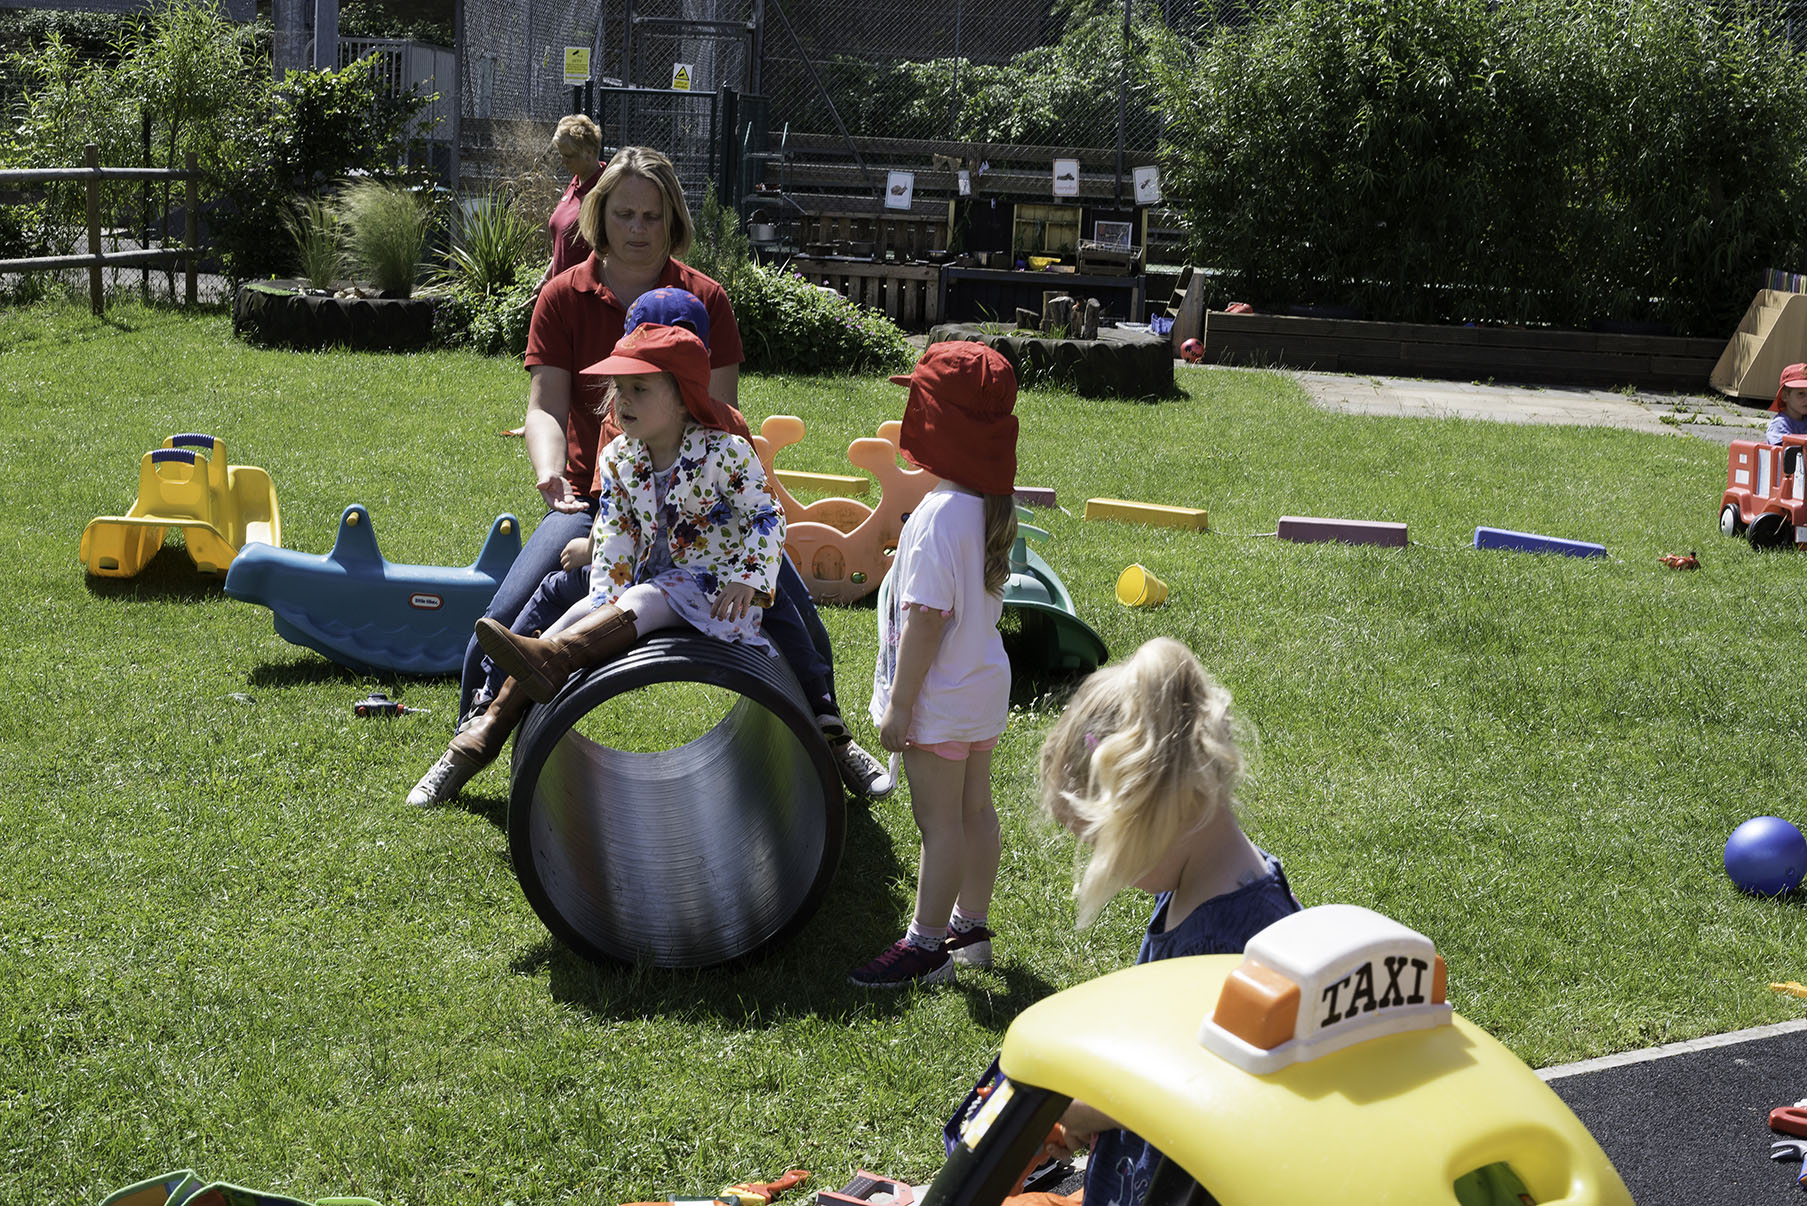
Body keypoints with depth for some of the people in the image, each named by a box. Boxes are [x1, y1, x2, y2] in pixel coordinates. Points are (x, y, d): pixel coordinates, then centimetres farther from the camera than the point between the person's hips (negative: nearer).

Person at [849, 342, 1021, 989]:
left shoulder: (938, 514, -24)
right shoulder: (993, 506, 3)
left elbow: (926, 617, -24)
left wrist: (899, 703, -18)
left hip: (940, 699, -9)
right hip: (984, 686, 9)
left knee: (940, 822, 1)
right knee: (975, 809, 18)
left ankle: (925, 947, 11)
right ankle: (970, 927, 30)